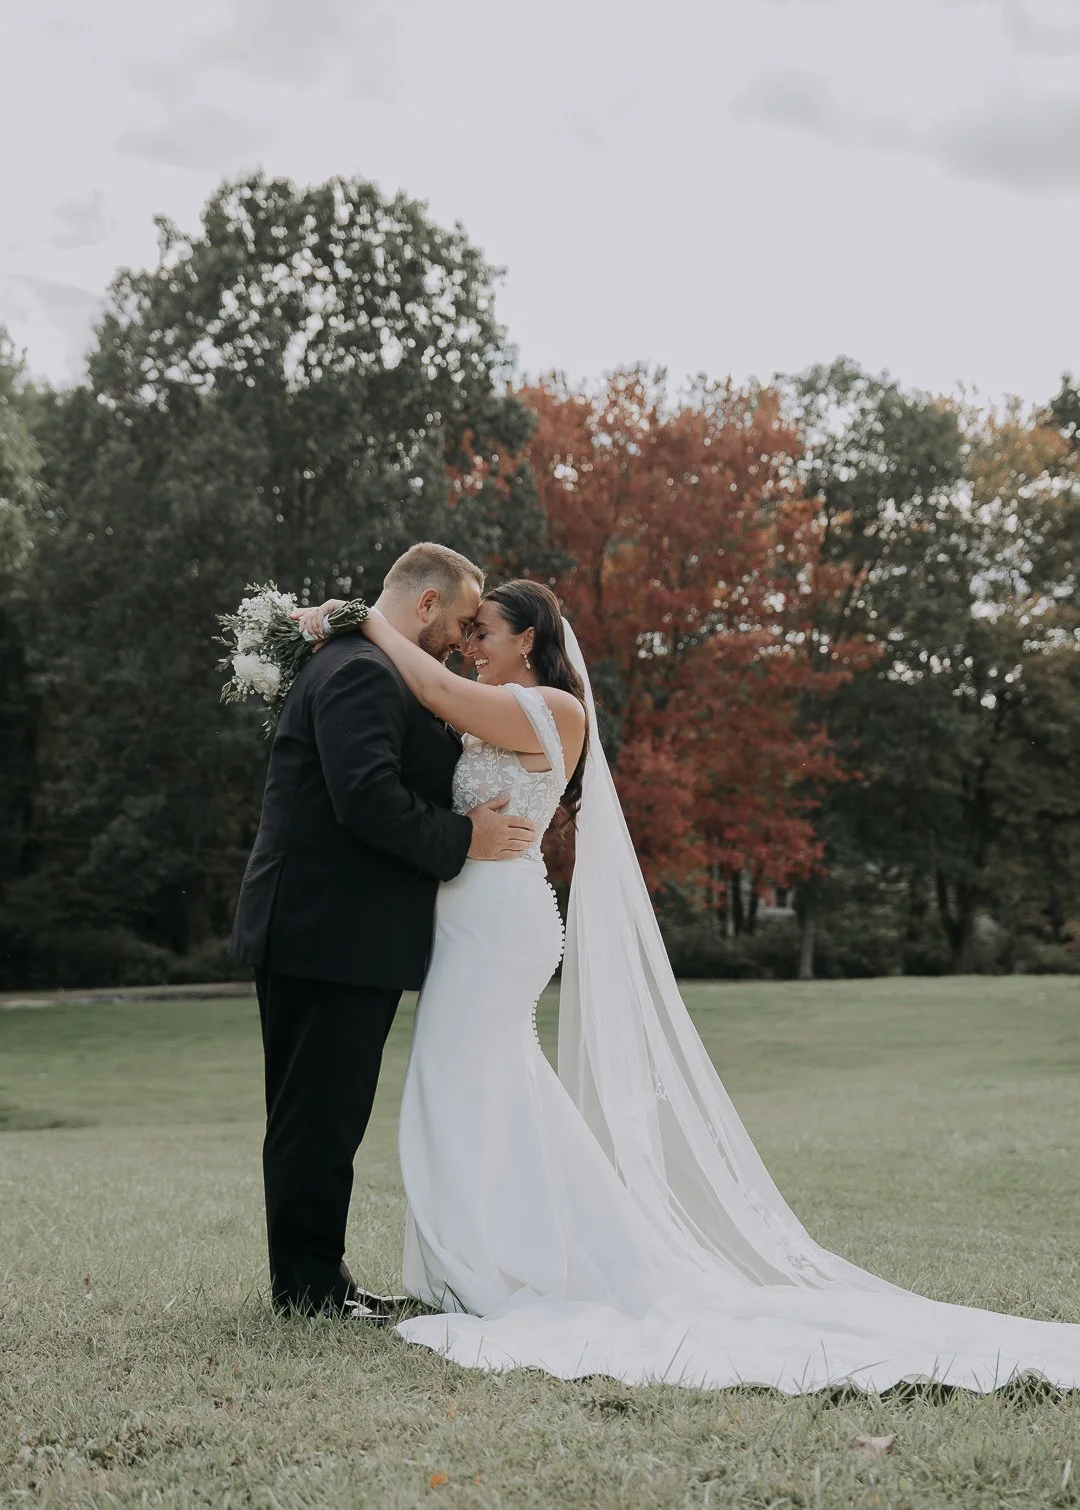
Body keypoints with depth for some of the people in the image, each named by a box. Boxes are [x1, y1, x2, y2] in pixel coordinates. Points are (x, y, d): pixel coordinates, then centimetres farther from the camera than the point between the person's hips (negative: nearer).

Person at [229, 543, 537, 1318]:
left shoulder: (375, 672, 21)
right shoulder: (359, 672, -15)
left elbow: (414, 783, 23)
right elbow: (367, 797, -26)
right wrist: (463, 840, -16)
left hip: (347, 940, 11)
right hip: (329, 937, -11)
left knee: (326, 1117, 14)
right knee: (318, 1116, -3)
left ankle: (316, 1276, 22)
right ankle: (308, 1285, 5)